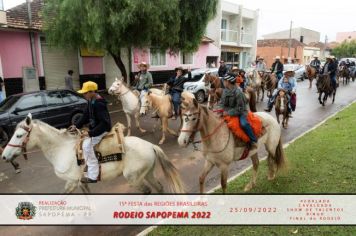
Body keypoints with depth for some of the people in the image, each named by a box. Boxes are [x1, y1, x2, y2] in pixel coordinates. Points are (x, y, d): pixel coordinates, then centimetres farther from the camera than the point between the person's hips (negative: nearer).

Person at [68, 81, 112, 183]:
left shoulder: (99, 103, -26)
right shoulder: (91, 101, 3)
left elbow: (104, 123, -30)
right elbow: (86, 115, 10)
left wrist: (91, 133, -29)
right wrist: (76, 125, -3)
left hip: (102, 129, -10)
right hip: (95, 127, 10)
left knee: (87, 145, -17)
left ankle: (93, 176, -8)